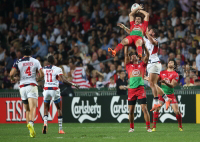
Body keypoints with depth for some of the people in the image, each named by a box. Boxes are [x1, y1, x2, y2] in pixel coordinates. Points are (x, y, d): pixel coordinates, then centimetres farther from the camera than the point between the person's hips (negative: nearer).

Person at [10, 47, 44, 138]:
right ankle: (31, 123, -41)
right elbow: (41, 74, 4)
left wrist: (12, 79, 18)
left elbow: (11, 74, -5)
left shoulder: (18, 62, 5)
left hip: (22, 86, 2)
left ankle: (30, 127, 8)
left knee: (27, 110, 13)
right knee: (33, 108, -15)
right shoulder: (35, 61, 7)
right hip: (32, 85, -2)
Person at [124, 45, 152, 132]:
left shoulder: (142, 65, 14)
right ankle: (131, 127, 17)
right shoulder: (129, 65, 15)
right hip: (131, 89, 1)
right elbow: (126, 54, 10)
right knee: (131, 110, 5)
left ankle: (148, 127, -5)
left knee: (144, 108, -8)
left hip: (140, 89, -1)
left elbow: (147, 55, 7)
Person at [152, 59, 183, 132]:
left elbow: (172, 85, -14)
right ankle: (154, 127, -9)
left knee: (176, 111, -8)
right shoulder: (162, 72, 10)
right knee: (156, 109, -15)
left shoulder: (175, 75, -2)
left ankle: (180, 127, 13)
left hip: (170, 95, -2)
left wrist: (165, 82, -31)